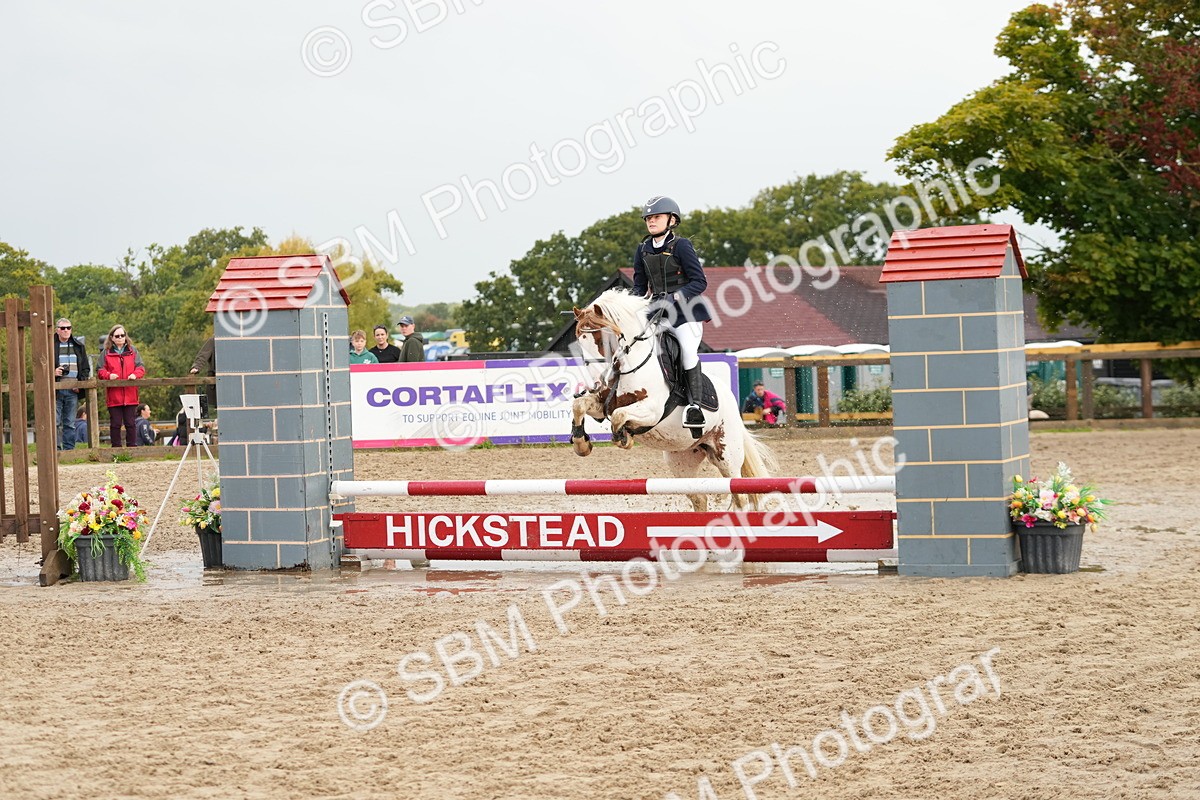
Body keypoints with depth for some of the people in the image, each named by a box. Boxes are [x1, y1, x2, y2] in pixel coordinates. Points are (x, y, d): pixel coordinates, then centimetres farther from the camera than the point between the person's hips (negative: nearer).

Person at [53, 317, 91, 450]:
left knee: (70, 424, 8)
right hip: (56, 390, -3)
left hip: (73, 390, 3)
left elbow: (86, 368, 16)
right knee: (55, 422, -8)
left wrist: (81, 383, 0)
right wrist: (52, 373, -15)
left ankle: (69, 449, 11)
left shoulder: (78, 346, 13)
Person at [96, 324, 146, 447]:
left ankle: (132, 447, 9)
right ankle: (116, 448, 6)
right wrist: (108, 375, -18)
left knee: (130, 423, 4)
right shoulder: (106, 353, 8)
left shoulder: (133, 351, 12)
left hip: (130, 395, 1)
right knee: (115, 424, 2)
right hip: (114, 395, -1)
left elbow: (141, 367, 5)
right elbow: (100, 371, 3)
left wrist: (135, 374, -17)